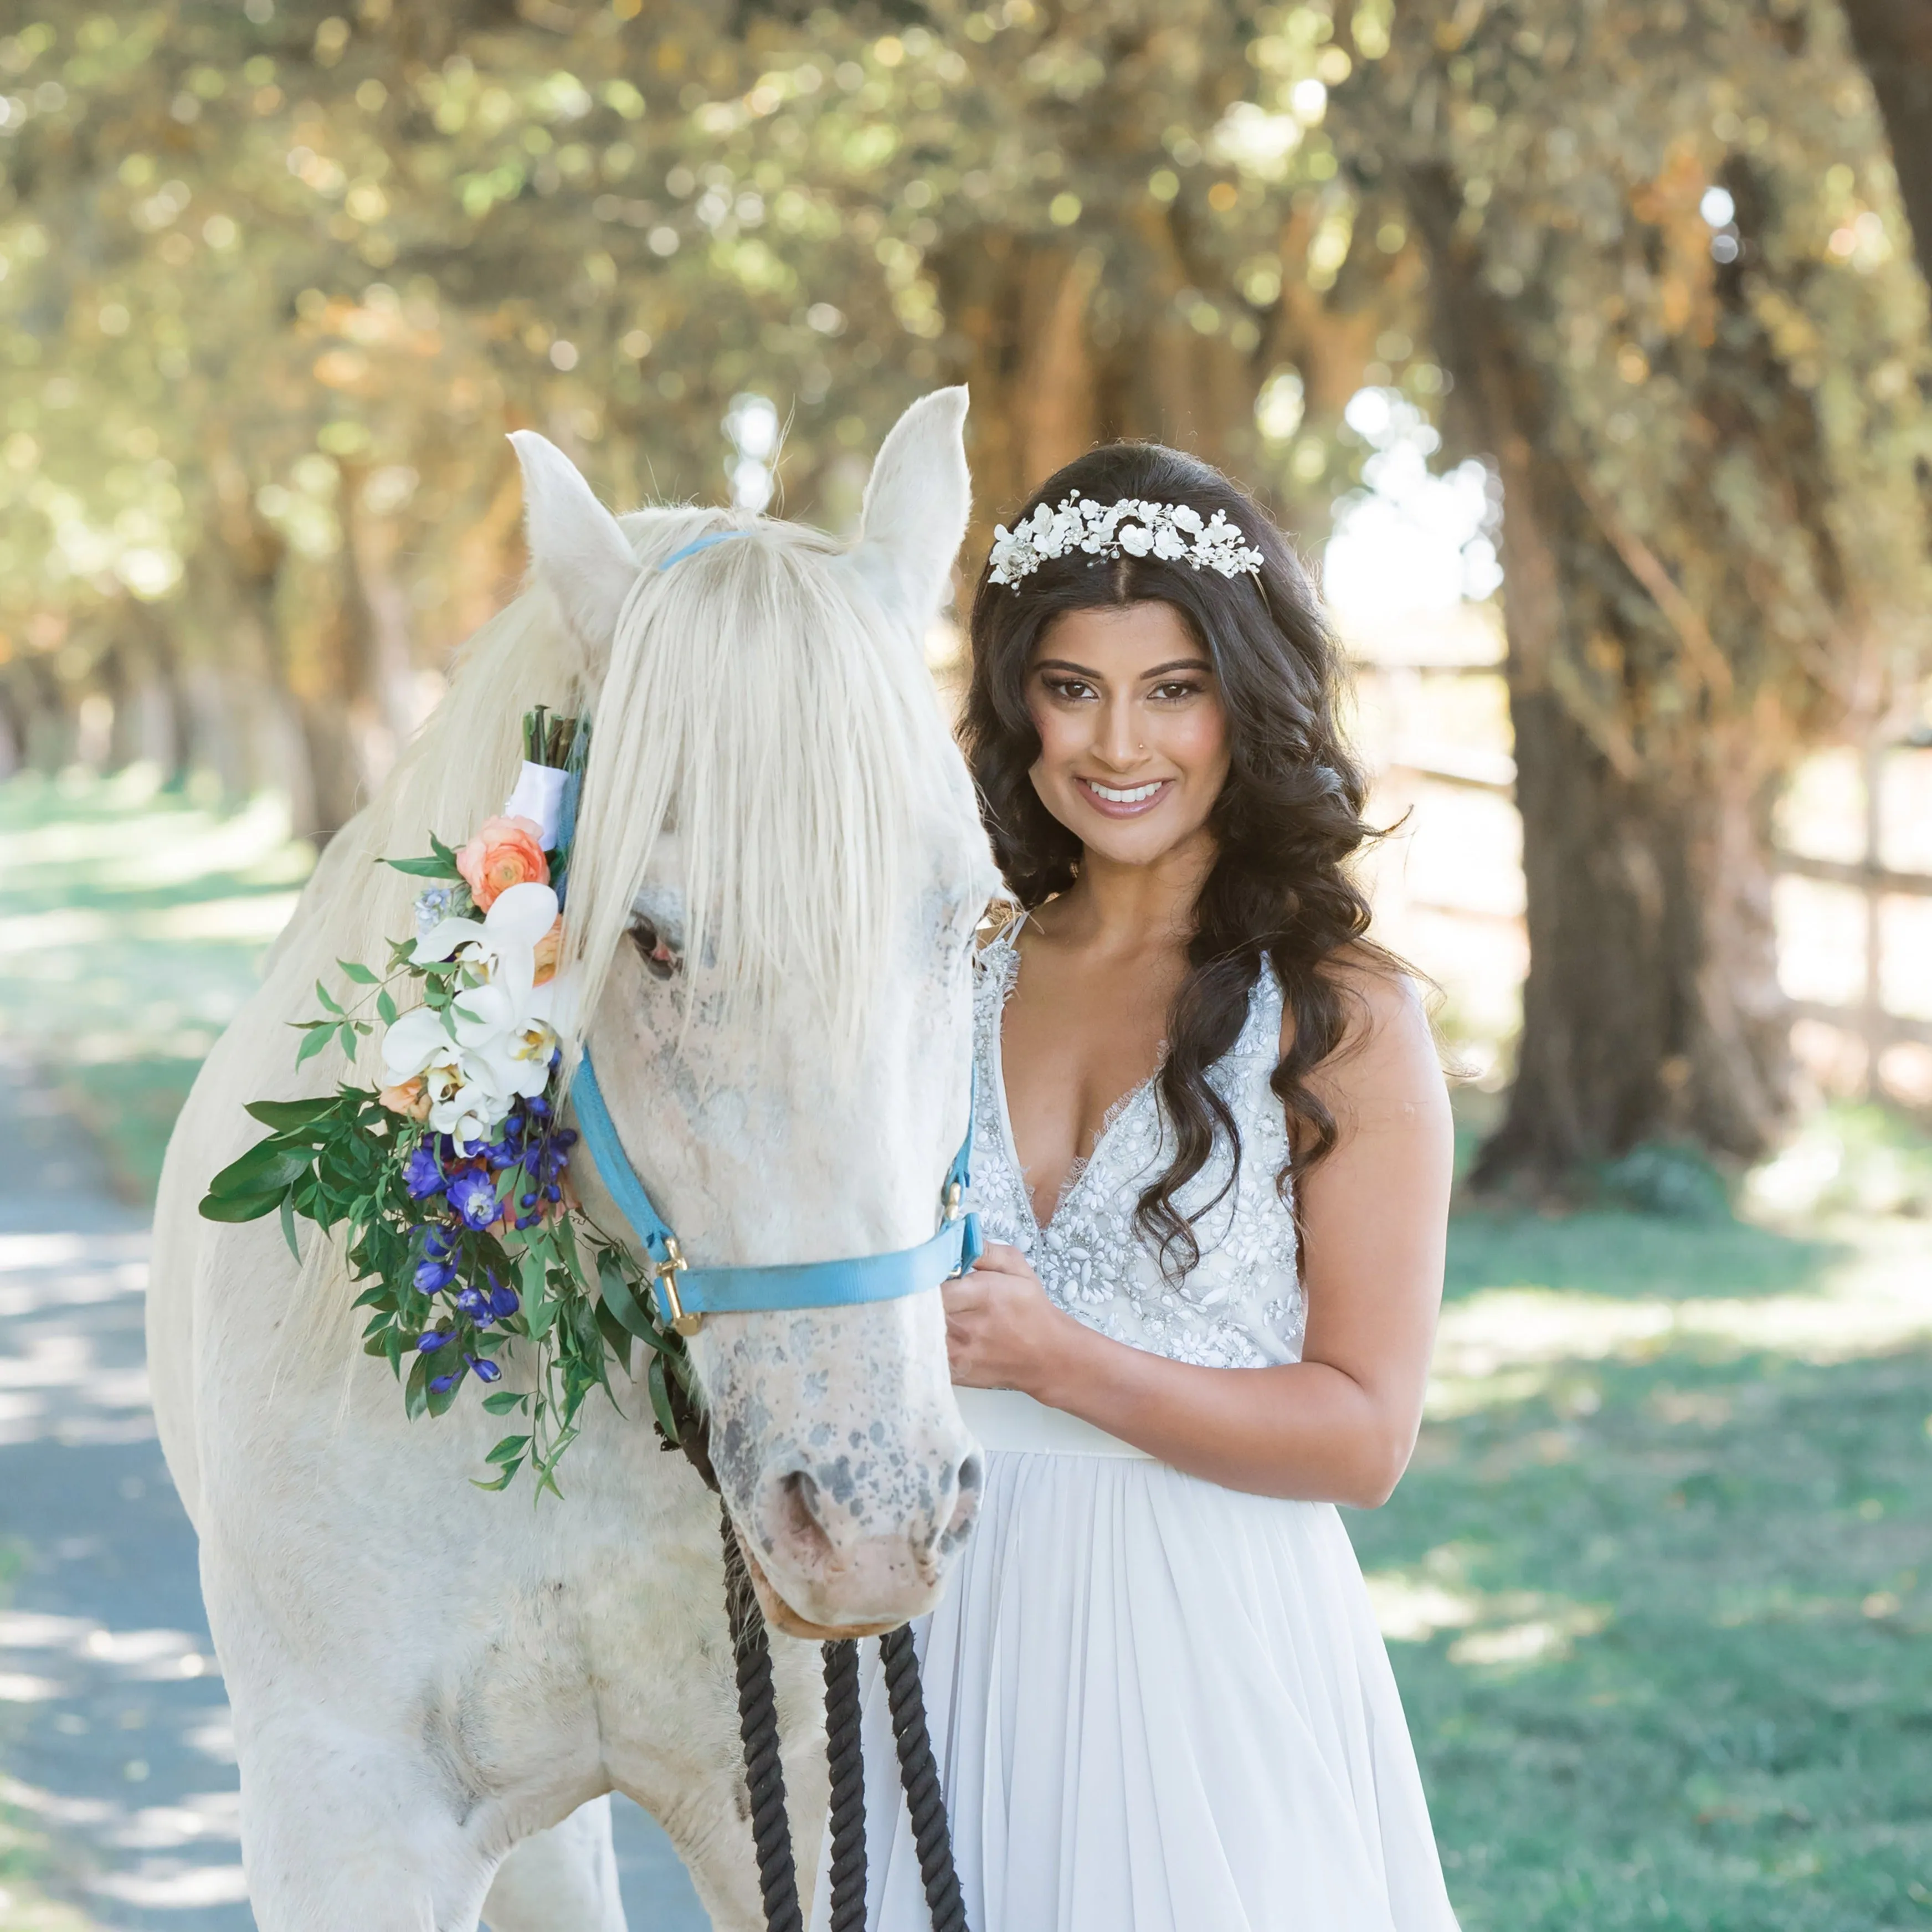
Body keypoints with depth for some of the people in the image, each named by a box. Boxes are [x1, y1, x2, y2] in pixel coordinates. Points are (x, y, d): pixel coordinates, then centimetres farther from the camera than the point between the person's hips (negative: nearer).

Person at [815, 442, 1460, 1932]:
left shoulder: (1345, 1017, -5)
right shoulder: (959, 978, 8)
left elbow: (1364, 1436, -10)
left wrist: (1055, 1357, -20)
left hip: (1214, 1642, -4)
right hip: (953, 1630, 4)